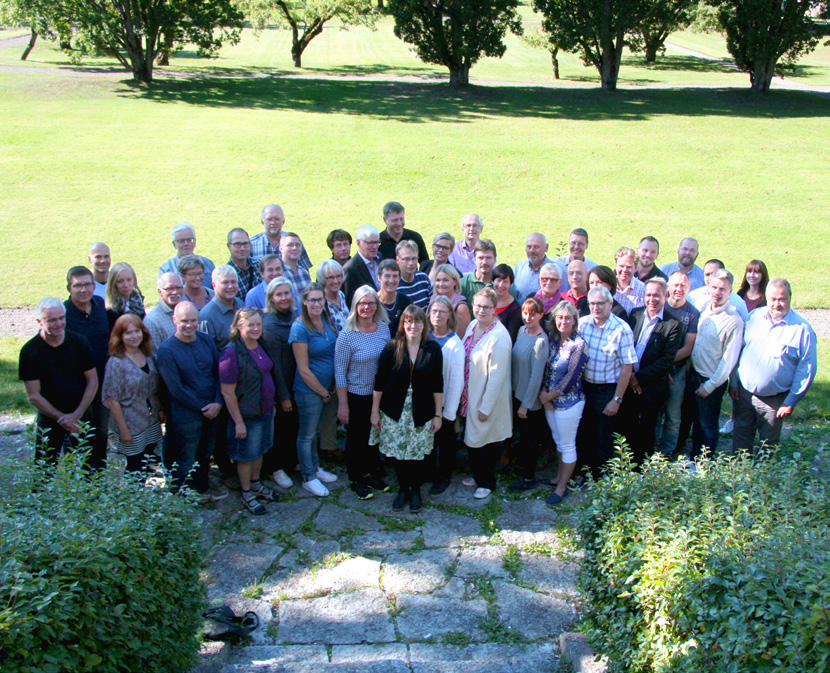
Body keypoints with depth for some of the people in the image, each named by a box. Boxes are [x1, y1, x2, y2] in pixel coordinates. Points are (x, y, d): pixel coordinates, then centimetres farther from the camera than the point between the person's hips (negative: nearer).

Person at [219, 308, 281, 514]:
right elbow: (227, 393, -21)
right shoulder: (232, 354, -24)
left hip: (266, 410, 7)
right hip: (247, 415, -7)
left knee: (260, 450, 23)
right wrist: (238, 422, -18)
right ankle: (247, 494, 29)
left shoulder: (261, 345, 0)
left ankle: (256, 484, 43)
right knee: (246, 456, 11)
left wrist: (272, 404, 17)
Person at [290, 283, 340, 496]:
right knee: (307, 435, 9)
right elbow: (304, 370, -19)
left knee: (315, 431, 23)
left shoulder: (325, 319, 0)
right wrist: (324, 393, -10)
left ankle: (314, 468, 39)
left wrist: (333, 387, 4)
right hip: (309, 390, -7)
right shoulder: (300, 328, -20)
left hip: (327, 388, 7)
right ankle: (308, 478, 23)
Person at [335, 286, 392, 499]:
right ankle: (357, 480, 29)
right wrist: (342, 405, -12)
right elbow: (340, 372, -13)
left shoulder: (384, 329, -4)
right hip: (356, 396, -4)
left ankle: (373, 475, 36)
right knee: (356, 439, 10)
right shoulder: (347, 335, -17)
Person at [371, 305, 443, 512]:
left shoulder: (433, 349, -3)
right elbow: (379, 382, -1)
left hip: (421, 413, 0)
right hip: (394, 410, 0)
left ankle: (416, 490, 26)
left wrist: (438, 415, 0)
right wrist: (375, 411, -1)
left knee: (417, 454, 4)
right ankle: (403, 489, 27)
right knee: (397, 452, 6)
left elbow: (438, 384, 1)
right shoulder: (392, 347, -5)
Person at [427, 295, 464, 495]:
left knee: (446, 442, 13)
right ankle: (430, 473, 36)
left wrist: (449, 411, -13)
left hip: (445, 403, -4)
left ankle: (444, 478, 31)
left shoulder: (455, 344, -17)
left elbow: (457, 380, -14)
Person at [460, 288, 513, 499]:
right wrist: (463, 393, 12)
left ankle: (486, 482, 30)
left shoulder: (499, 337, -25)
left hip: (486, 398, -7)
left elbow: (497, 376, -23)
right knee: (472, 439, 21)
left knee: (482, 443, 8)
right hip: (470, 394, 7)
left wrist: (486, 407, -18)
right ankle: (478, 475, 43)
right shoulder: (473, 325, 0)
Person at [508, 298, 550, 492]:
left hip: (530, 398, -7)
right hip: (517, 392, 7)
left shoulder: (540, 341, -24)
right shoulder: (522, 331, 0)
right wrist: (518, 399, 11)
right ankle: (521, 466, 42)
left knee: (531, 437, 9)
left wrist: (525, 404, -17)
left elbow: (536, 376, -22)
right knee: (522, 432, 24)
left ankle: (528, 478, 24)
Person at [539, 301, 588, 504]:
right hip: (550, 401, 7)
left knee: (567, 445, 6)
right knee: (558, 440, 21)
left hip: (569, 402, -7)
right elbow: (547, 369, 6)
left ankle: (562, 487, 17)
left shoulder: (578, 345, -18)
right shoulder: (552, 339, 2)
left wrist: (548, 396, -12)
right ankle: (559, 477, 36)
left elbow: (571, 378, -19)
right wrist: (543, 392, -8)